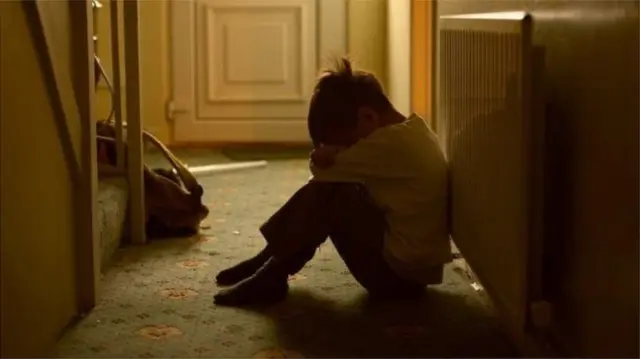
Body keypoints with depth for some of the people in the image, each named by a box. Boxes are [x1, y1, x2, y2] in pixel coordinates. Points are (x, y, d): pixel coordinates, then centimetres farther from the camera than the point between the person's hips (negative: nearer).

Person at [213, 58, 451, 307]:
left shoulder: (392, 141, -23)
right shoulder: (411, 129, 7)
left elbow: (321, 165, -17)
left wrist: (331, 151, 2)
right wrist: (340, 152, -15)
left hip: (399, 273, -10)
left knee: (326, 193, -14)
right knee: (328, 184, 7)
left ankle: (272, 274, -1)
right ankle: (271, 261, 13)